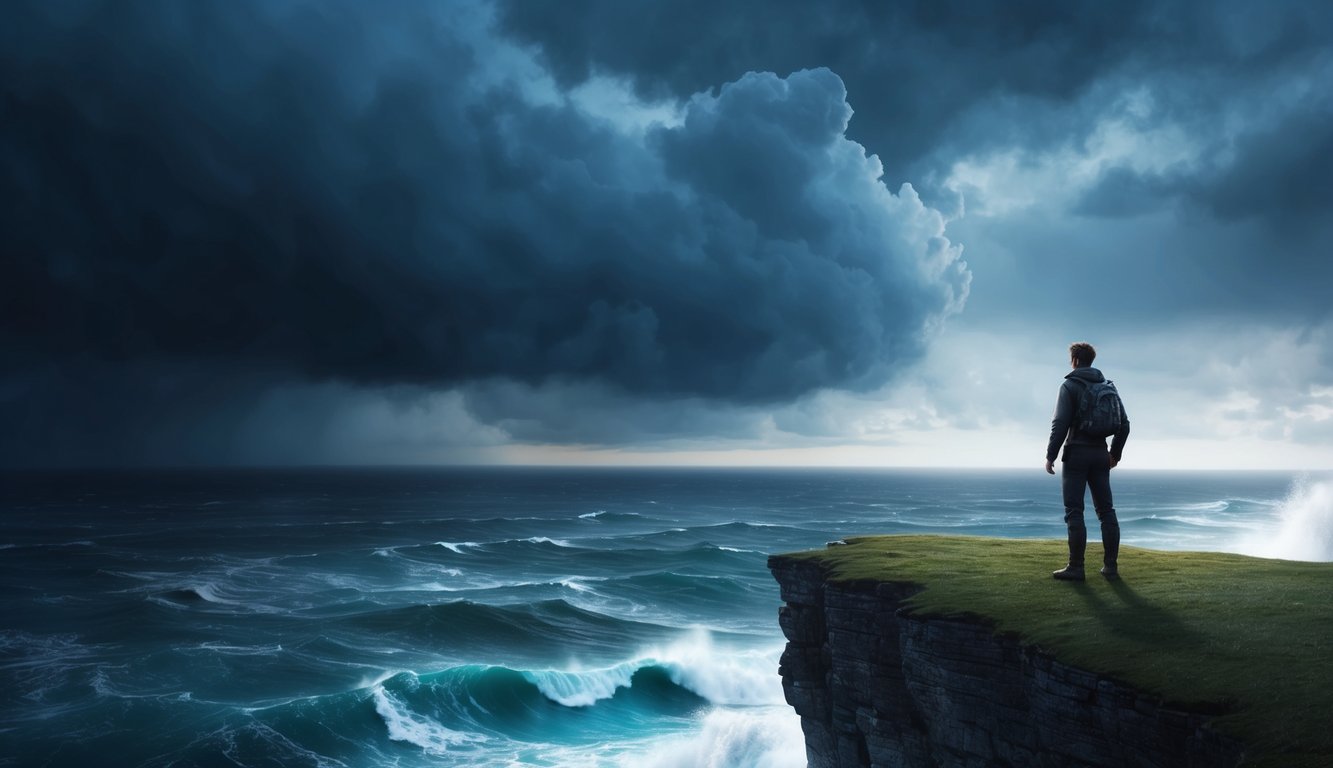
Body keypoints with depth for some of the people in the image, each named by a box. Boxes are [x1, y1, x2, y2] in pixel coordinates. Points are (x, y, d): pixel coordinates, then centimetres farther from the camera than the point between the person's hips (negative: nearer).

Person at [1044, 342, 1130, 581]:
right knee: (1106, 510, 9)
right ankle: (1110, 566, 8)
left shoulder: (1070, 385, -6)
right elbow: (1124, 424, 10)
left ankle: (1075, 568, -6)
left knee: (1074, 512, -4)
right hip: (1100, 455, 6)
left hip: (1076, 454, -6)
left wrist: (1051, 455, -10)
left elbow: (1060, 423, -15)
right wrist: (1115, 453, 19)